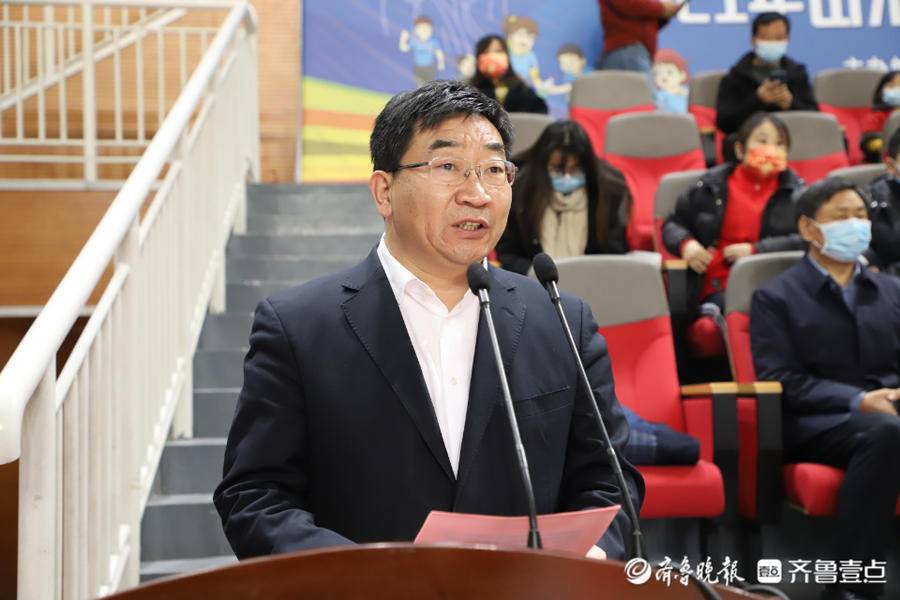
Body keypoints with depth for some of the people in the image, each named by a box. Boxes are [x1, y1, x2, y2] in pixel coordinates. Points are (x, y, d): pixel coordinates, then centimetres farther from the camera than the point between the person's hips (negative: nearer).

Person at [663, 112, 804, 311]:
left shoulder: (794, 190, 10)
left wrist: (755, 250, -13)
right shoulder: (713, 185, 10)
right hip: (721, 289, -2)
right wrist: (686, 244, -5)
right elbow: (673, 224, 19)